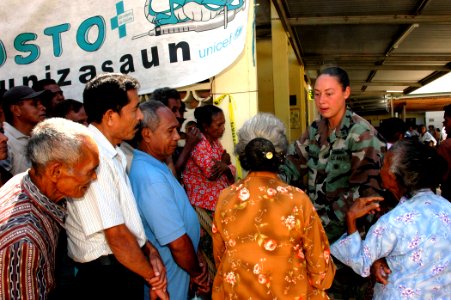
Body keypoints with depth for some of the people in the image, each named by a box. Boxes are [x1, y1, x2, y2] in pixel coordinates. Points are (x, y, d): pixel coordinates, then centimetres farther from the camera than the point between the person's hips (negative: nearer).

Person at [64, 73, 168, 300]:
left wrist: (150, 251, -1)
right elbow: (117, 236, -24)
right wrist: (153, 279, -12)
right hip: (108, 278, -9)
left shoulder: (112, 154, 7)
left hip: (124, 270, 9)